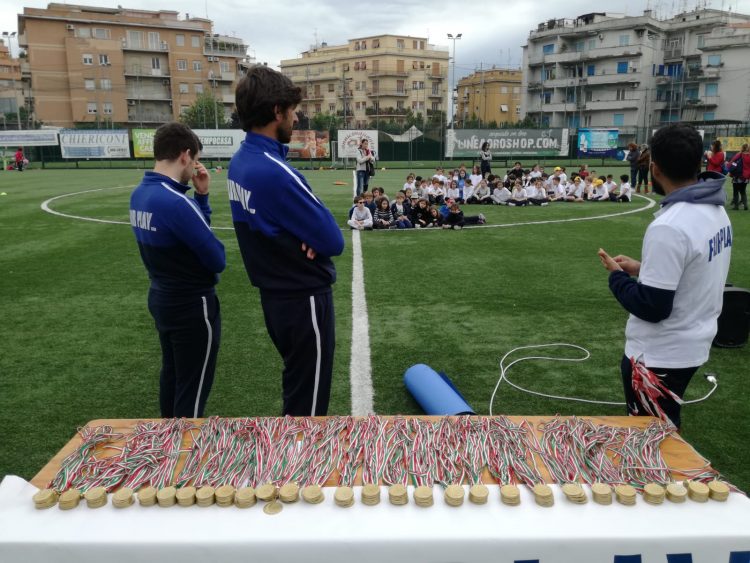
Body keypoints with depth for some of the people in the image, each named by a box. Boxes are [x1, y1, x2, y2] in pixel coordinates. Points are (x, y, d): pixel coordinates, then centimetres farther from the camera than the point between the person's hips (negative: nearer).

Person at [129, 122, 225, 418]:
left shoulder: (139, 194, 1)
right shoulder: (176, 202, -27)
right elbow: (217, 260, -19)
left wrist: (201, 196, -1)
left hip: (162, 299, 9)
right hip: (193, 307, -9)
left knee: (172, 376, 25)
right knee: (192, 391, 5)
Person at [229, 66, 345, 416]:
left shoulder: (240, 162, 3)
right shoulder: (276, 172, -26)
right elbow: (333, 241, -22)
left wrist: (306, 236, -11)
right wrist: (316, 239, -2)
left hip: (273, 293, 9)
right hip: (303, 298, -9)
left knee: (295, 391, 27)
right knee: (307, 405, 8)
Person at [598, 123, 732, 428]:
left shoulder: (669, 227, -28)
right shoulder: (714, 209, 1)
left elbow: (652, 307, -24)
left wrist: (617, 275, -9)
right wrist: (645, 269, 9)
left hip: (659, 357, -9)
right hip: (693, 345, 9)